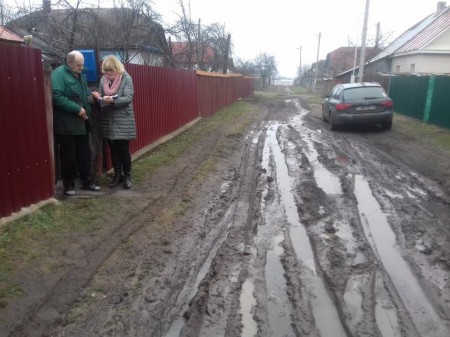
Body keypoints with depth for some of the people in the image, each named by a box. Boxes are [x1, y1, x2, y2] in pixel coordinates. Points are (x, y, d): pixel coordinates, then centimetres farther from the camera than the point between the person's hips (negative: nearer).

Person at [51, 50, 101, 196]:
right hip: (66, 125, -8)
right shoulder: (58, 74, -12)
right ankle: (69, 185, 15)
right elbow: (57, 97, -23)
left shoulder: (79, 75, 14)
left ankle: (87, 182, 24)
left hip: (81, 123, 8)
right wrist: (77, 109, -22)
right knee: (68, 156, 2)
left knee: (85, 154, 12)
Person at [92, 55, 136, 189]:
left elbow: (128, 98, -14)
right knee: (113, 150, 11)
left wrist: (113, 100, -28)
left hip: (123, 121, -5)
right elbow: (101, 97, 12)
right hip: (108, 120, 5)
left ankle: (127, 176, 15)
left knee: (124, 149, 0)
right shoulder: (103, 79, 8)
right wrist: (99, 98, -11)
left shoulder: (126, 78, -7)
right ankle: (118, 174, 24)